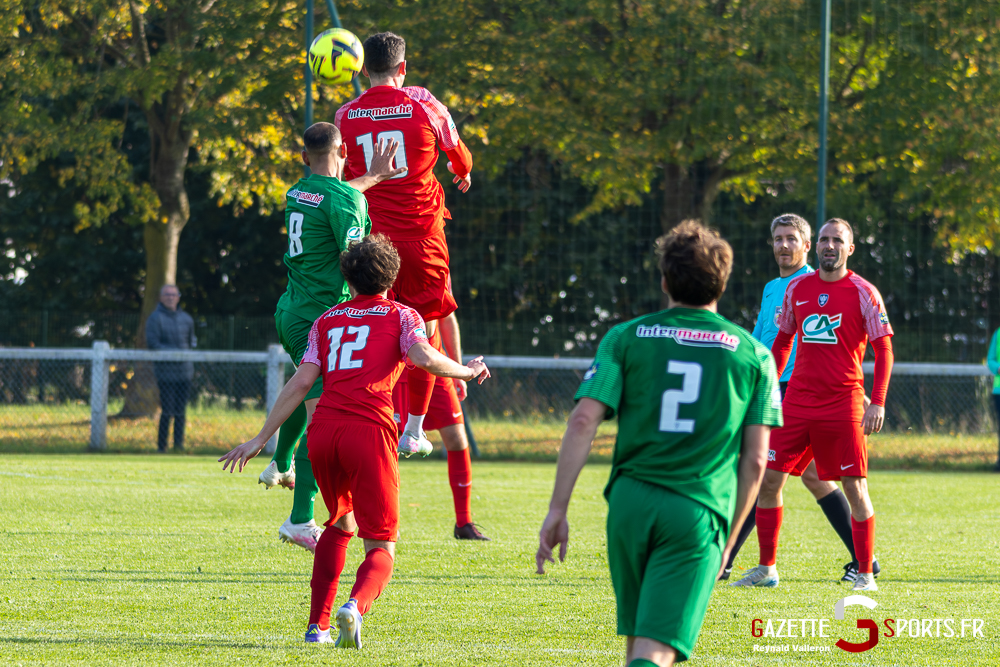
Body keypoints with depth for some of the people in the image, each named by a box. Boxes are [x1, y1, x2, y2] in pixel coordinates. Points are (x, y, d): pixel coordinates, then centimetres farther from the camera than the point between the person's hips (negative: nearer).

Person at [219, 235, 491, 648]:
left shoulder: (326, 321, 24)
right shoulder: (400, 316, 15)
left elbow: (301, 382, 12)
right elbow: (424, 358, -6)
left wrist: (260, 439, 12)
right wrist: (466, 371, 13)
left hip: (323, 429, 4)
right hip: (369, 430, -4)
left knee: (341, 524, 30)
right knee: (382, 549, 1)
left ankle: (318, 623, 23)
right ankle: (356, 607, -32)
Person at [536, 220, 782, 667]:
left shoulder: (626, 338, 8)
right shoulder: (754, 354, 9)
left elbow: (583, 421, -4)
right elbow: (754, 459, 5)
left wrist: (557, 509, -3)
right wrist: (729, 537, 15)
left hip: (630, 501, 2)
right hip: (699, 513, -2)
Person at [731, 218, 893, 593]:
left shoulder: (863, 292, -3)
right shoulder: (797, 289, 10)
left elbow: (884, 350, -4)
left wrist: (878, 403, -13)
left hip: (843, 403, -4)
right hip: (797, 401, 4)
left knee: (855, 488, -4)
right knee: (768, 481, 0)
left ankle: (866, 574, 6)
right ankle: (766, 569, 11)